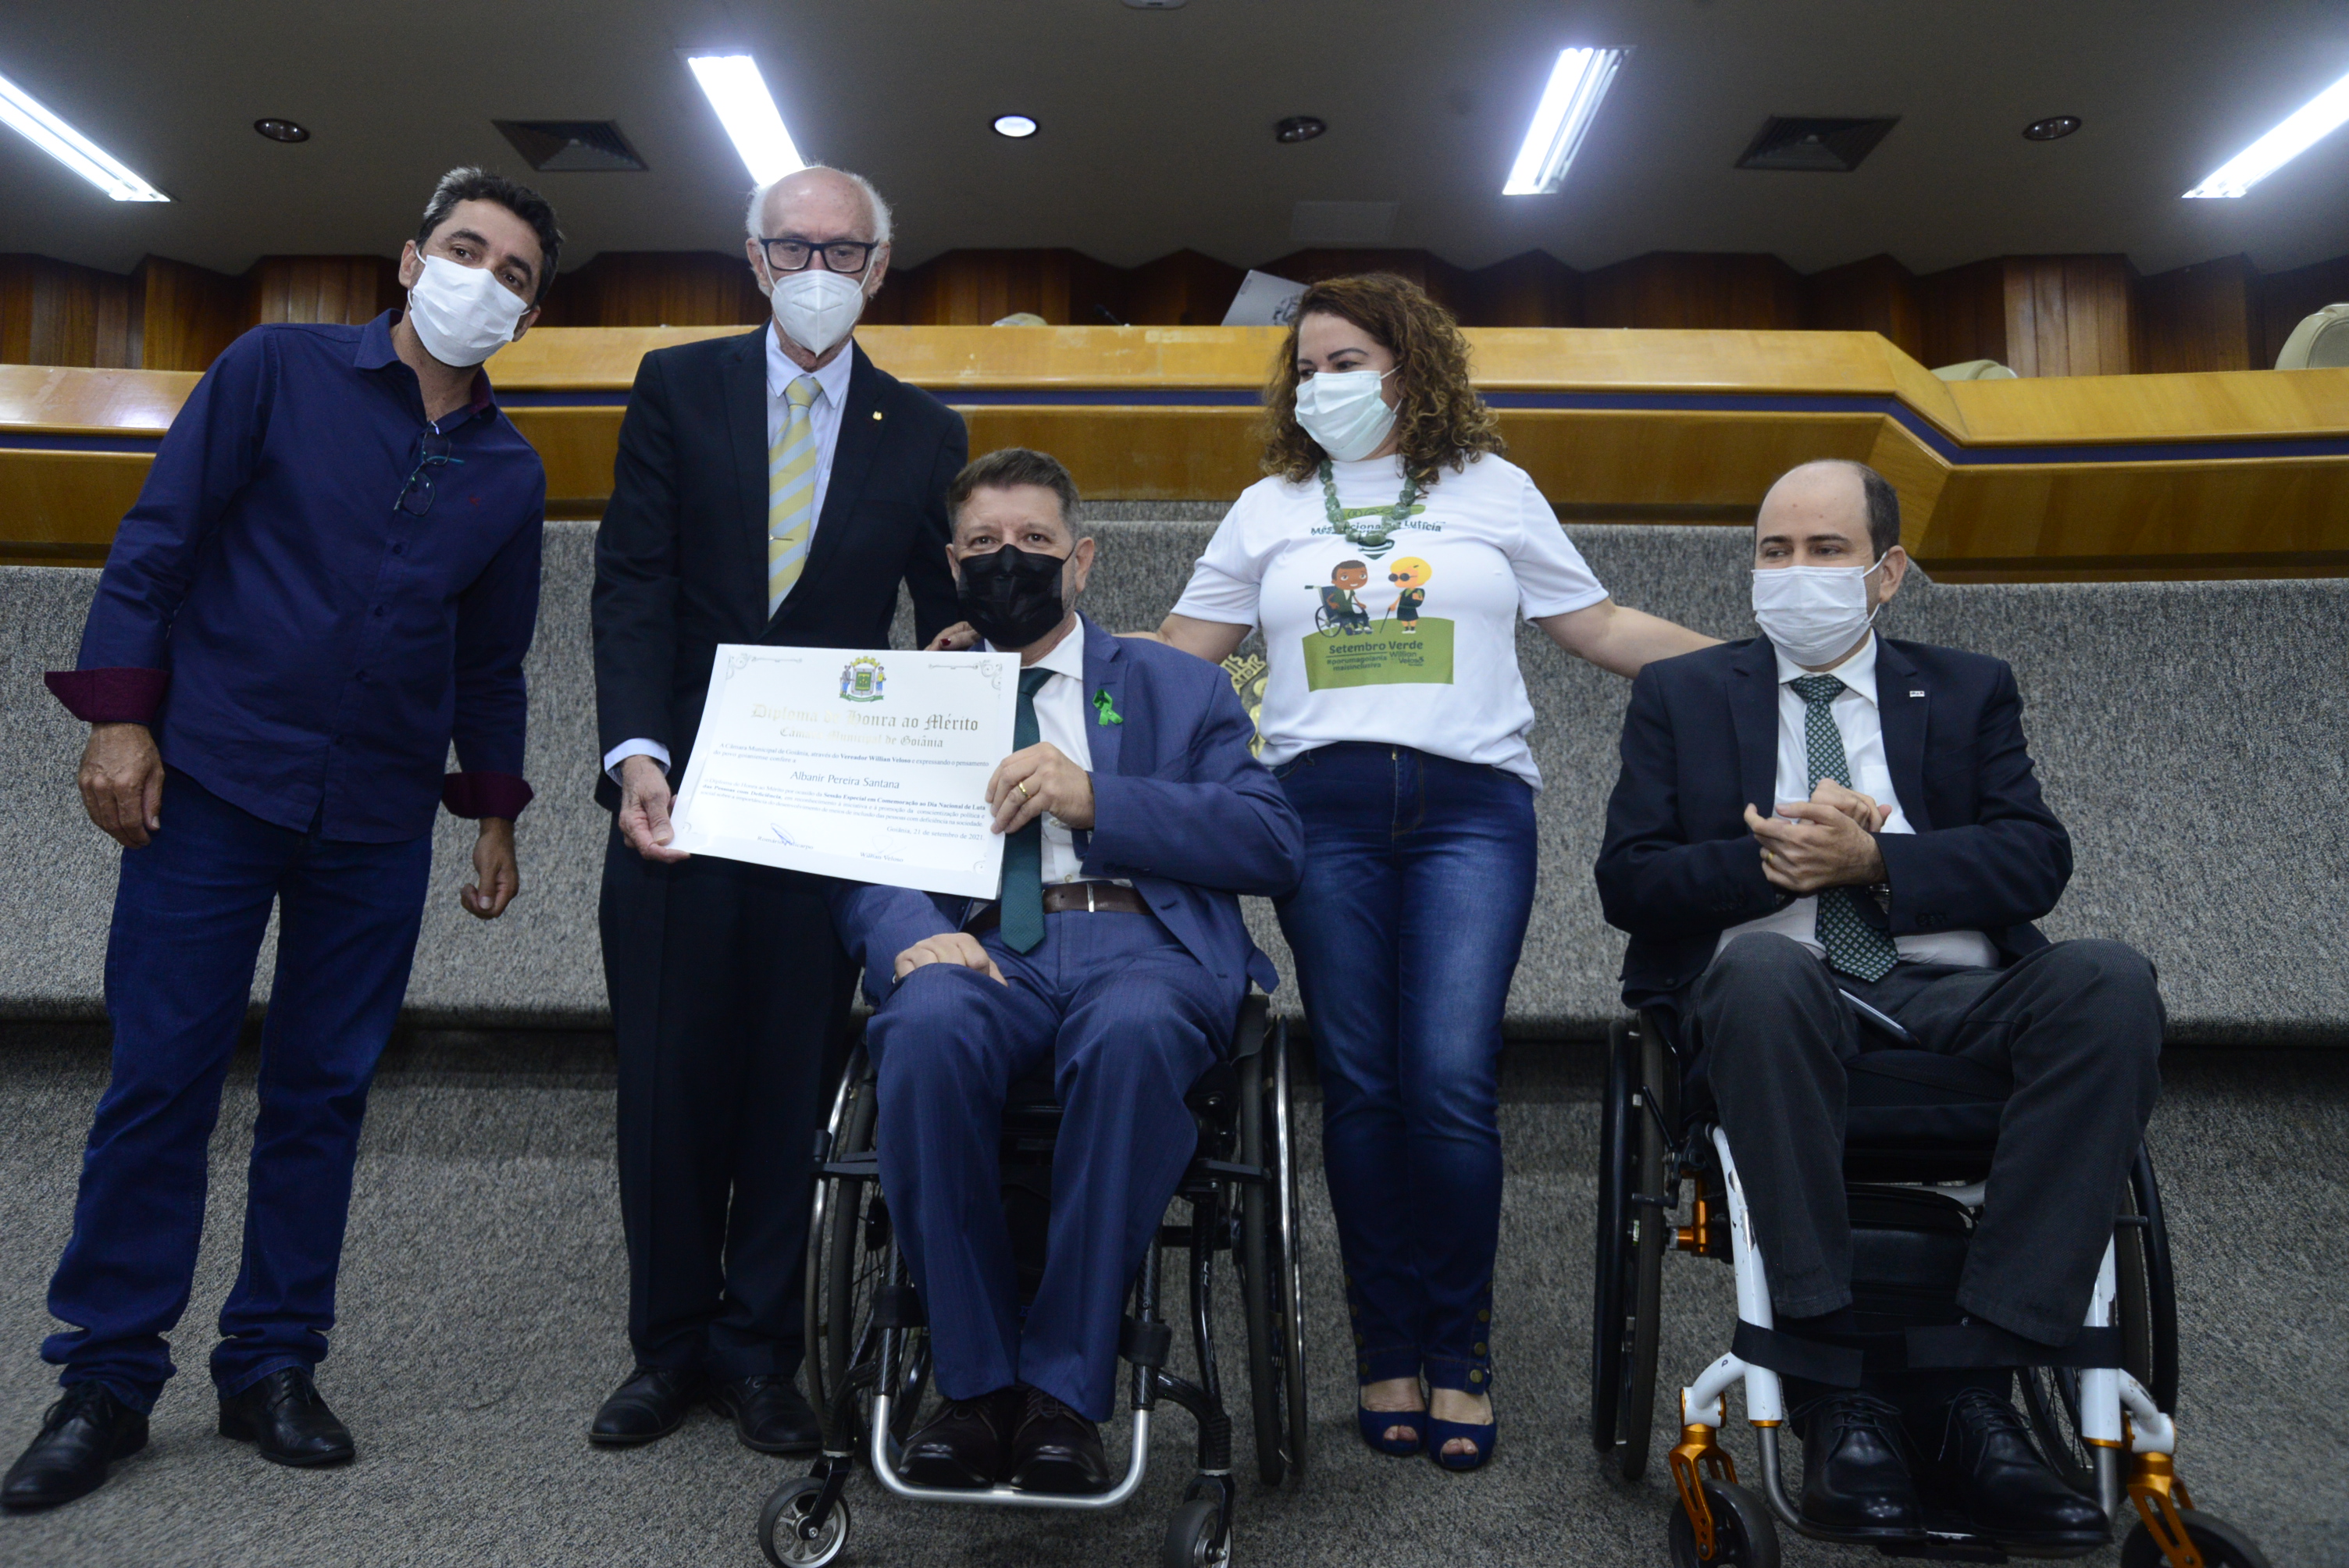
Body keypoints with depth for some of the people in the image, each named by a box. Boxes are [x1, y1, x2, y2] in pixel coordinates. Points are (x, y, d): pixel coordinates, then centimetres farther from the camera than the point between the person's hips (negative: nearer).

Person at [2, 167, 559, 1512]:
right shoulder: (277, 369, 2)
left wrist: (494, 812, 14)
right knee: (162, 1080, 1)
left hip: (378, 822, 3)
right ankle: (108, 1381, 14)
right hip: (212, 783, -2)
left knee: (325, 1093, 7)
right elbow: (160, 537, -1)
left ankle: (273, 1365, 19)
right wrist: (121, 716, -8)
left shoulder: (511, 472, 10)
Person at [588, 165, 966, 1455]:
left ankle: (760, 1351, 21)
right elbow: (633, 582, -2)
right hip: (678, 789, 0)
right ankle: (669, 1346, 23)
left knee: (793, 1083, 5)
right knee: (667, 1079, 5)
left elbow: (951, 625, 8)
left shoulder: (924, 434, 9)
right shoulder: (677, 387, 7)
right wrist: (637, 753, -15)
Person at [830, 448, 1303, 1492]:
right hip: (977, 946, 1)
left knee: (1132, 1033, -37)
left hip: (1139, 944, -1)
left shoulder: (1179, 689, 21)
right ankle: (976, 1385, -19)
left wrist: (1096, 798, -7)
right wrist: (911, 932, -14)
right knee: (929, 1029, -35)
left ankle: (1065, 1391, -23)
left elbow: (1272, 842, 6)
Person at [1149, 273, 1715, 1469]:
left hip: (1470, 801, -1)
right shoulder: (1270, 507, 17)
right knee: (1361, 1086, 2)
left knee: (1451, 1081, -11)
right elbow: (1179, 650, 15)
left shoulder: (1492, 489, 15)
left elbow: (1598, 627, 15)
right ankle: (1387, 1348, 14)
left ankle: (1457, 1351, 5)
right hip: (1323, 807, 2)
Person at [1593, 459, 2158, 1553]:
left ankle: (1972, 1379, -26)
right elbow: (1627, 880, 5)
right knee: (1766, 965, -37)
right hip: (1776, 999, -2)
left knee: (2110, 983, -28)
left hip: (1951, 998, 2)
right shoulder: (1682, 696, 17)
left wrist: (1874, 861, -12)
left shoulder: (1966, 692, 20)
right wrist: (1770, 861, -12)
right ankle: (1838, 1385, -30)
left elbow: (2035, 860, 4)